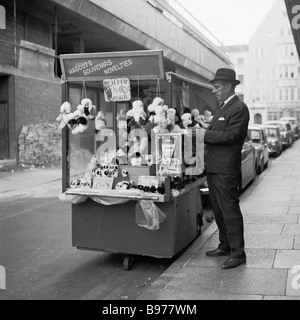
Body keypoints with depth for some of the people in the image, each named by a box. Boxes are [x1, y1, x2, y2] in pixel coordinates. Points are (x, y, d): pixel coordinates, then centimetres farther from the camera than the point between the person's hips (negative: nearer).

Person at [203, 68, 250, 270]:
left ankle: (238, 254, 5)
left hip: (226, 170, -10)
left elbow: (230, 135, -21)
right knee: (219, 211, 17)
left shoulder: (239, 108, -12)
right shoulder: (223, 108, 18)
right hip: (214, 168, 10)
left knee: (230, 211, -4)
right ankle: (225, 246, 30)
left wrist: (203, 134, -18)